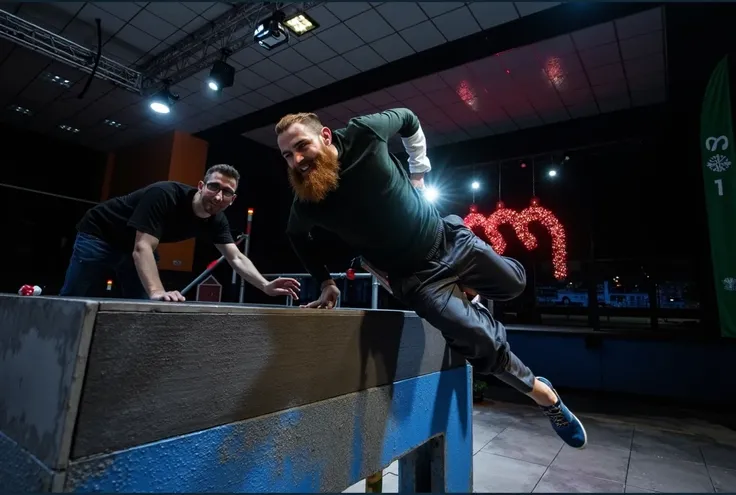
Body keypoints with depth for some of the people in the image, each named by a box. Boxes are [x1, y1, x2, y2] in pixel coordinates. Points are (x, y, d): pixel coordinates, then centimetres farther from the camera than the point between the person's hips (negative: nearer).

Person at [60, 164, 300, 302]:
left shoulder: (216, 220, -17)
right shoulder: (164, 195, -37)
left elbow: (237, 258, -21)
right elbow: (142, 248, -43)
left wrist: (266, 286, -38)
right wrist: (157, 292, -58)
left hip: (134, 245, 6)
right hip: (99, 235, -6)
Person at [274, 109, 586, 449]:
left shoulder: (364, 134, -18)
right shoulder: (306, 204, -16)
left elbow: (407, 119, 3)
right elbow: (297, 235, 8)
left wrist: (418, 171, 3)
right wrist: (326, 283, 5)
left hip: (449, 240, 2)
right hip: (414, 277, -2)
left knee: (513, 284, 16)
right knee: (481, 339, -13)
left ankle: (463, 288, 47)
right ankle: (541, 393, 16)